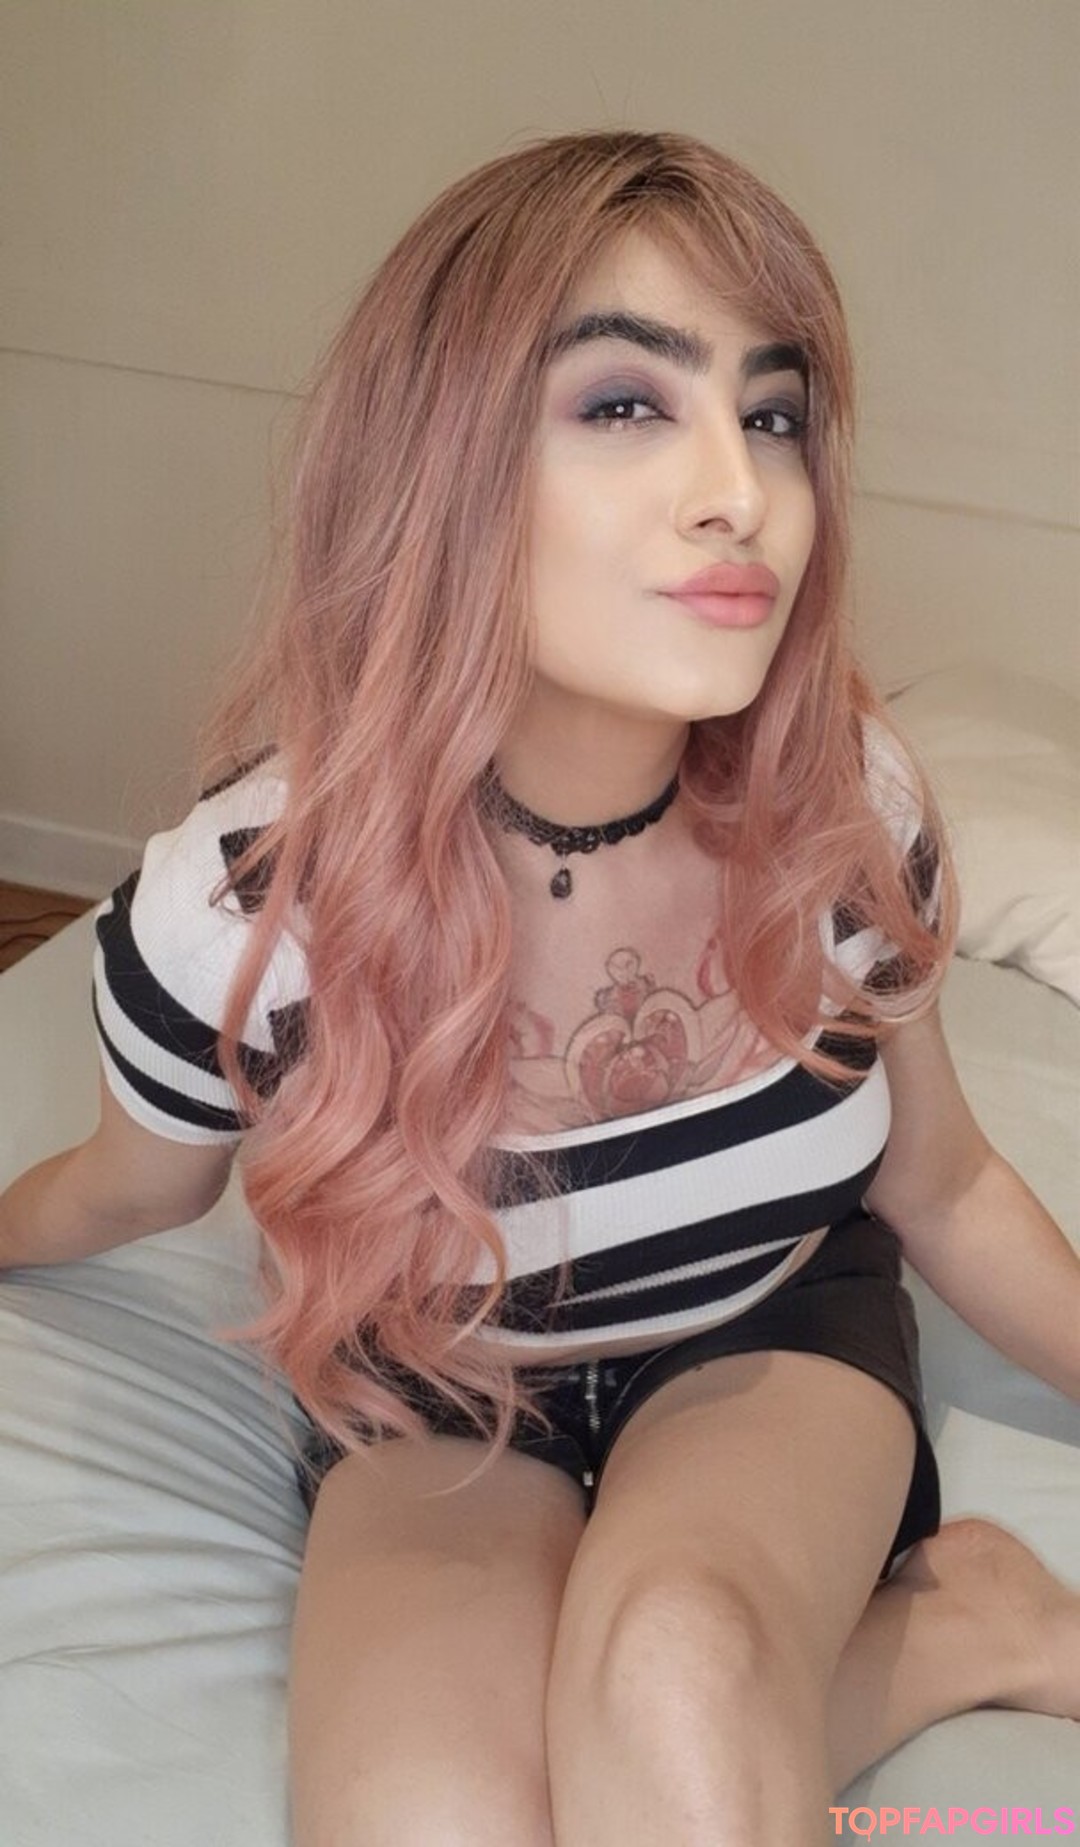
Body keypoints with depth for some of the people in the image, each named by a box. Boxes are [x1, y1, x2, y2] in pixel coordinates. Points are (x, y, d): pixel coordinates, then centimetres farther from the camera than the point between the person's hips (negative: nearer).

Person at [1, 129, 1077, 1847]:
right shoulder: (241, 904, -26)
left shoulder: (848, 806, -20)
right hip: (439, 1398, 1)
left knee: (673, 1656, -35)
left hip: (778, 1339, 0)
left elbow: (939, 1182, 1)